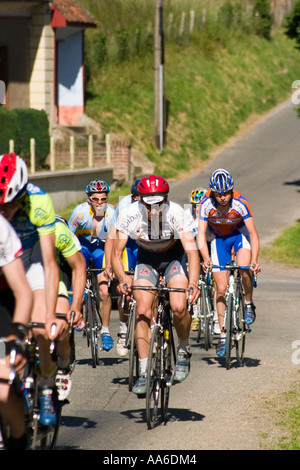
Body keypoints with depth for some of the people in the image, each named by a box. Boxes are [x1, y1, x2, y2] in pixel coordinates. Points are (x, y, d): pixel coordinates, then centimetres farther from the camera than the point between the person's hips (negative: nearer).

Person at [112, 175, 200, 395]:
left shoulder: (176, 213, -31)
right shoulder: (130, 216, -27)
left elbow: (192, 251, -35)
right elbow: (116, 253, -21)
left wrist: (193, 283, -50)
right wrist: (123, 278, -41)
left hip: (173, 257, -1)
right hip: (146, 259, 1)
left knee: (179, 307, -23)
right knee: (143, 312, -15)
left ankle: (184, 351, 6)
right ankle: (144, 372, -9)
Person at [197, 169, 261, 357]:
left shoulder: (240, 203, -30)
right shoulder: (206, 204, -28)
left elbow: (253, 234, -28)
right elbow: (201, 234, -27)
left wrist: (255, 260, -41)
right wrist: (206, 259, -43)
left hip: (239, 234, -1)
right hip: (219, 238, 1)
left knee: (244, 269, -31)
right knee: (221, 288, -4)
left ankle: (249, 304, -3)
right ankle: (223, 335, 4)